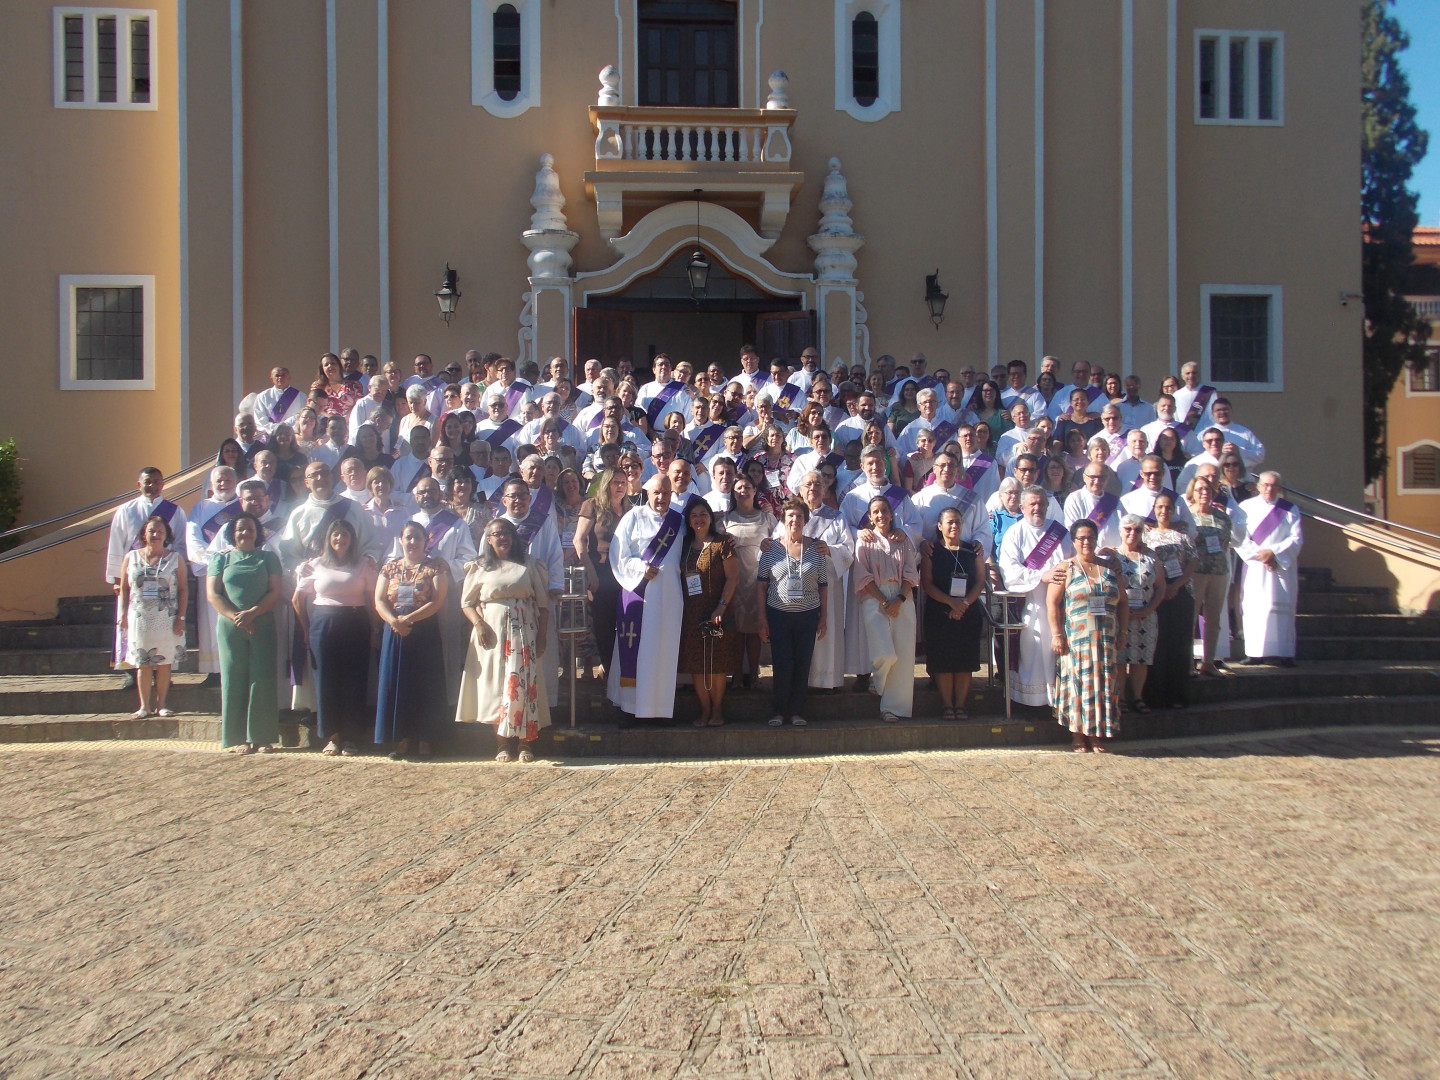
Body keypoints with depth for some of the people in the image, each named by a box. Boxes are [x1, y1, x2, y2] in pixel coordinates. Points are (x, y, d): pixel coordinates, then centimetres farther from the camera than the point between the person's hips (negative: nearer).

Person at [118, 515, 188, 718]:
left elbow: (182, 589, 1)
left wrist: (181, 617, -5)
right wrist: (123, 615, 1)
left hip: (167, 619, -1)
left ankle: (160, 705, 10)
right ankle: (144, 706, 9)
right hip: (140, 618, 1)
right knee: (142, 664, 3)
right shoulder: (131, 557, 8)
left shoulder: (175, 558, 4)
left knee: (165, 663, 2)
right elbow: (124, 589, 9)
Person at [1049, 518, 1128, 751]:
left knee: (1103, 684, 3)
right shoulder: (1066, 569, 2)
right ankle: (1077, 735, 6)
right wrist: (1057, 634, -12)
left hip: (1107, 640, 3)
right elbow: (1052, 603, -4)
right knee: (1077, 683, -1)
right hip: (1076, 640, -3)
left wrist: (1123, 632, 6)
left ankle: (1096, 734, 12)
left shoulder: (1110, 570, 13)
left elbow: (1123, 603, 14)